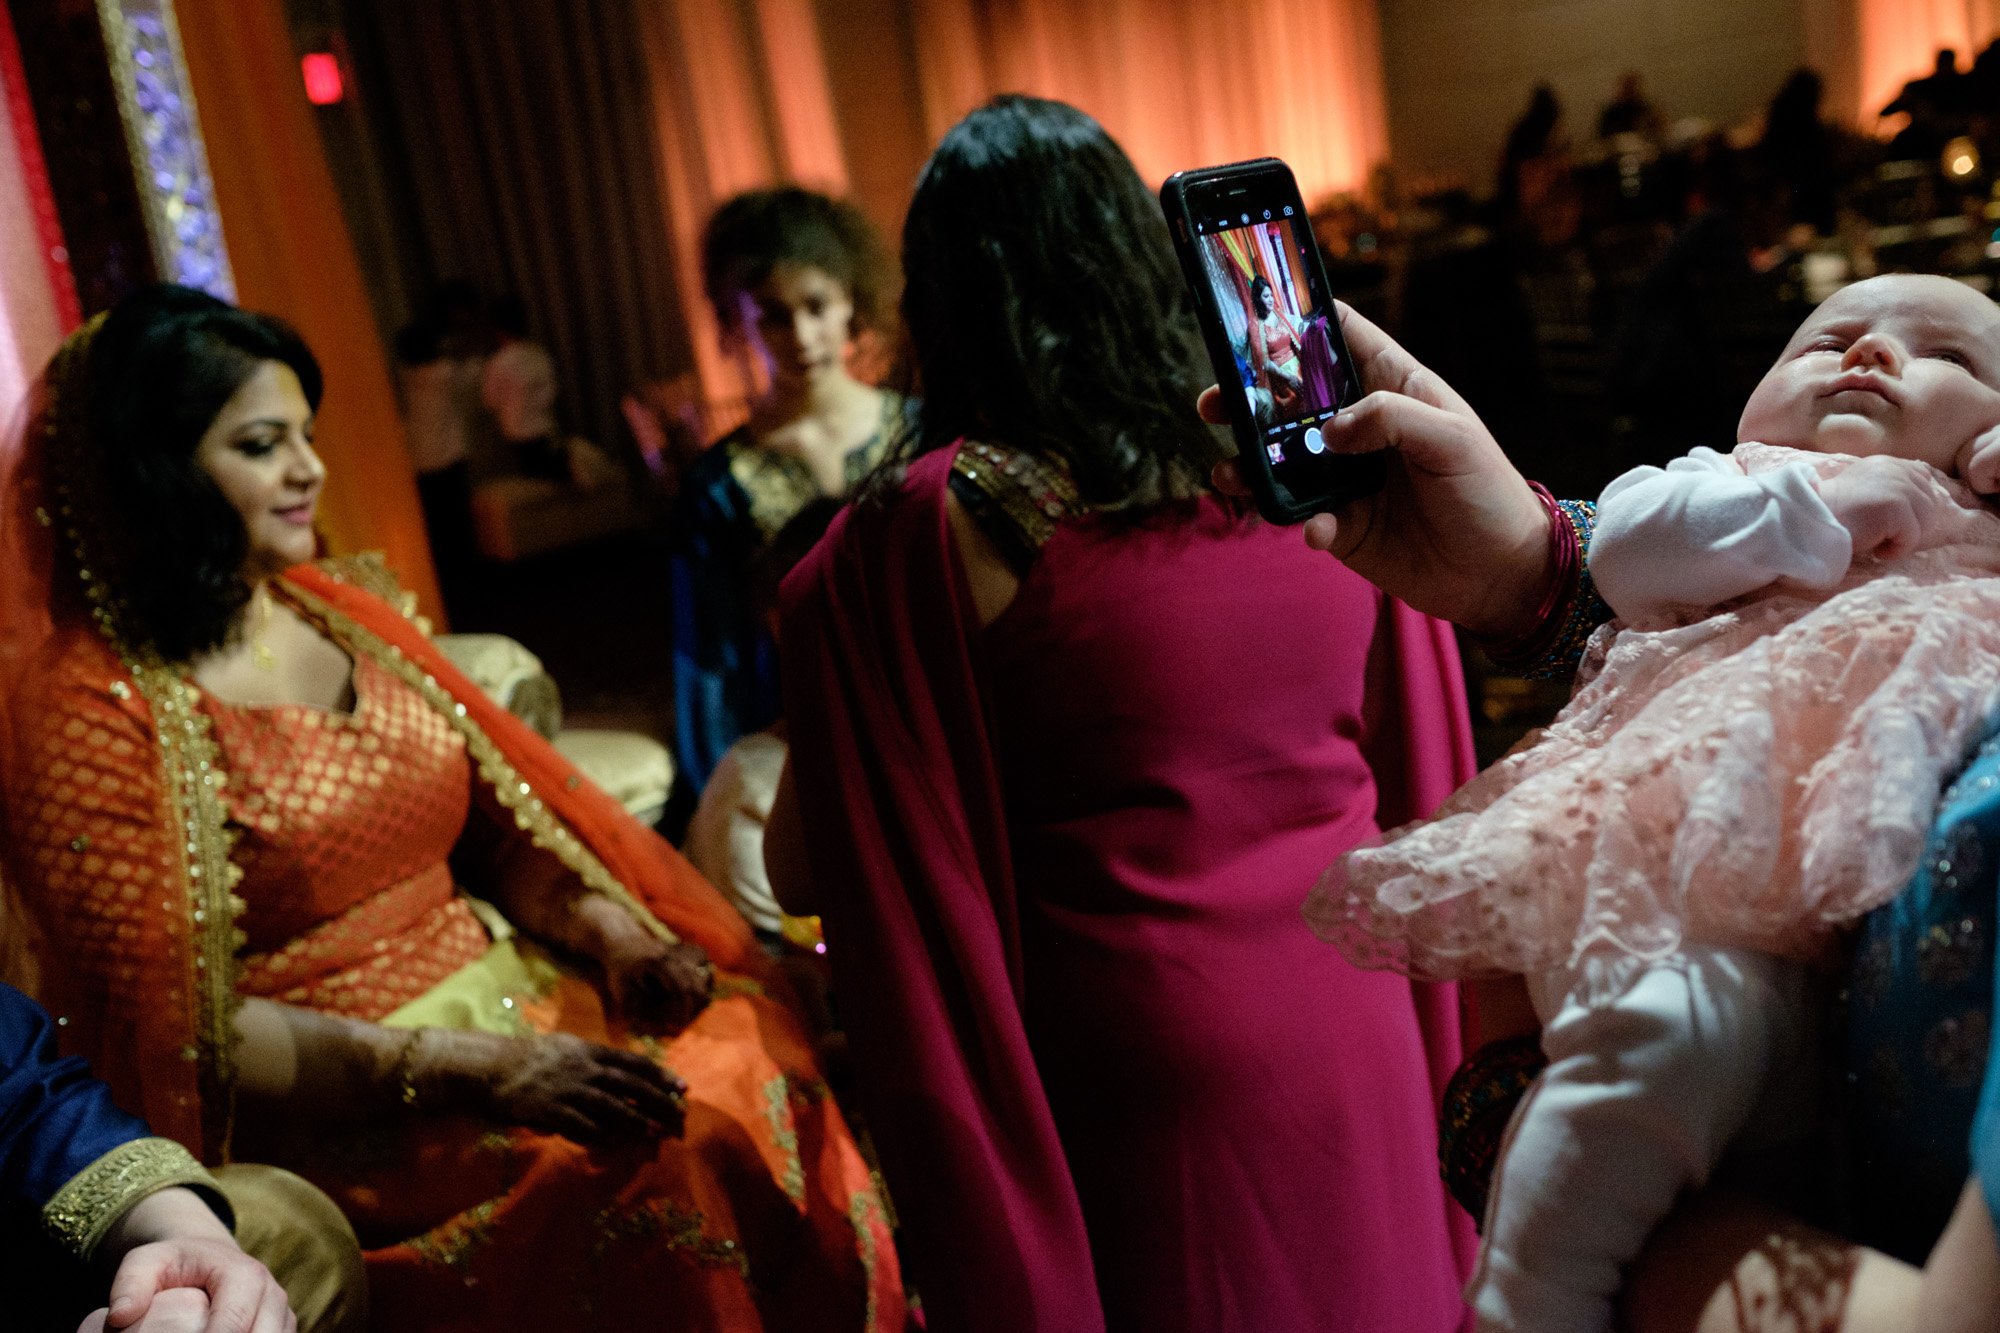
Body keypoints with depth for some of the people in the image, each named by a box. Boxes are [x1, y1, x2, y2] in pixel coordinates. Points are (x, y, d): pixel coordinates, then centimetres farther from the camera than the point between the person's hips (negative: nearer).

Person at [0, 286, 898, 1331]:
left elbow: (501, 813, 12)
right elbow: (179, 1023, -14)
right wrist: (465, 1069, -22)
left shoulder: (342, 612, 9)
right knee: (670, 1159, -26)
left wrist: (604, 925, -8)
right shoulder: (91, 713, -10)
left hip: (509, 992, 6)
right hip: (327, 1116, -6)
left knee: (752, 1043, -17)